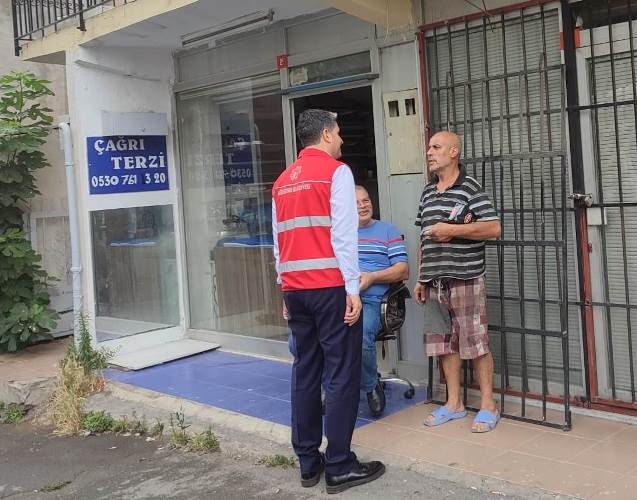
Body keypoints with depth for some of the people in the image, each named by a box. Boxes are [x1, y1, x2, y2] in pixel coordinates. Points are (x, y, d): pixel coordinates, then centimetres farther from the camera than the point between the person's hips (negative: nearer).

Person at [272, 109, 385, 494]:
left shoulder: (283, 181, 16)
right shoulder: (336, 171, -4)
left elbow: (280, 242, 16)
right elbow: (344, 235, -11)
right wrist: (352, 289, -11)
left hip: (296, 289, 7)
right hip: (330, 287, -7)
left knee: (306, 372, 10)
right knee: (342, 375, -1)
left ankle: (308, 463, 15)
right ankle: (340, 467, 2)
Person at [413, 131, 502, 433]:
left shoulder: (470, 188, -6)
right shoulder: (428, 192, 15)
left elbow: (494, 228, -12)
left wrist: (452, 230, -17)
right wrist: (420, 278, 16)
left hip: (465, 278, -7)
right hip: (435, 281, 7)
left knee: (475, 342, -1)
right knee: (444, 341, 11)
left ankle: (488, 406, 11)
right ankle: (454, 403, 22)